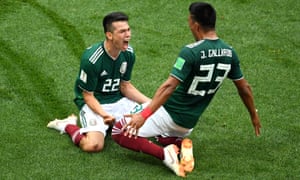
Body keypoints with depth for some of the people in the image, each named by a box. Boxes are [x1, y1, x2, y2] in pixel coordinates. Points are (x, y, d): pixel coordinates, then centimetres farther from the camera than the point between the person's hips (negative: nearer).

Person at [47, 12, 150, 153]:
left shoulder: (128, 53, -4)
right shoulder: (92, 59, -24)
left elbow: (125, 86, 7)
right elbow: (88, 96, -17)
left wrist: (149, 102, -6)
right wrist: (104, 114, -34)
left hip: (118, 100, 6)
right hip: (94, 103, -6)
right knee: (93, 145, -29)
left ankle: (114, 124, 14)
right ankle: (68, 125, 2)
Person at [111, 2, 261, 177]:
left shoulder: (191, 52, -23)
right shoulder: (229, 53, -4)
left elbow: (169, 87, -30)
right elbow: (244, 88, 6)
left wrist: (144, 115, -33)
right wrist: (254, 115, 23)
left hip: (169, 112, -7)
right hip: (189, 122, 7)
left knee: (120, 131, -2)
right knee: (164, 138, 37)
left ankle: (164, 154, -16)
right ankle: (180, 144, 2)